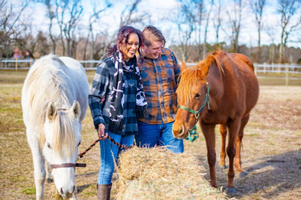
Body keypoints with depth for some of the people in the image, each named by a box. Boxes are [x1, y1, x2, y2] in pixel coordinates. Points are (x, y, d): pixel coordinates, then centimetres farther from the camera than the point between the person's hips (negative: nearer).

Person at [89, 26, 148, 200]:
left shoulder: (134, 67, 10)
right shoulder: (107, 66, -8)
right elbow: (94, 97, -10)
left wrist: (143, 114, 18)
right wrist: (99, 122, -20)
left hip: (129, 126, 6)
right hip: (111, 126, -6)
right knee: (108, 167, -3)